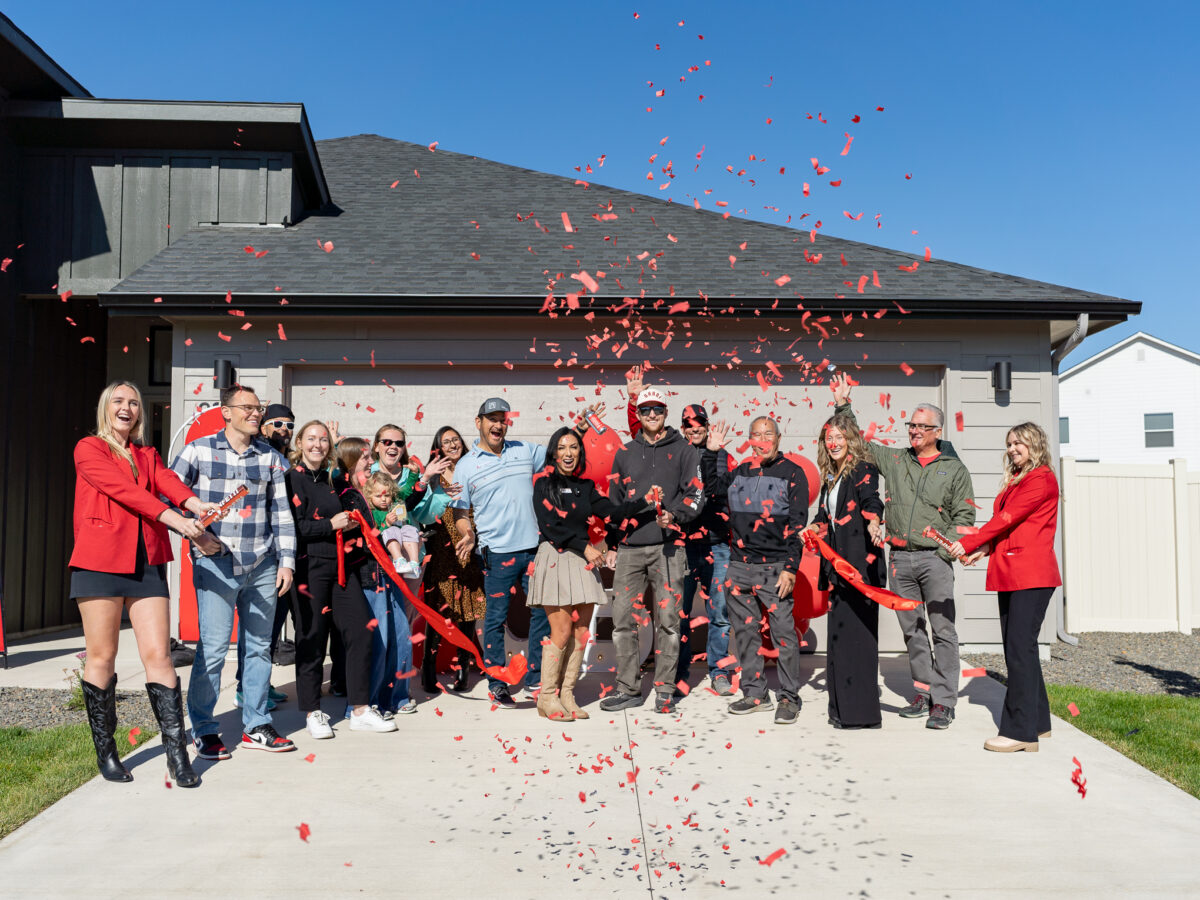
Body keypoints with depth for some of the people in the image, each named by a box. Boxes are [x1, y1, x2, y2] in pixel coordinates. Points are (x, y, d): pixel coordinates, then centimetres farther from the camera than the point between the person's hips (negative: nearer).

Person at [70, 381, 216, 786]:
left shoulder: (148, 456, 19)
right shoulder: (88, 449, 4)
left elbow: (166, 480, -2)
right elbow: (122, 489, -11)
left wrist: (195, 504, -24)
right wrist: (174, 520, -22)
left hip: (147, 563, 3)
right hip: (100, 562, -3)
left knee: (157, 655, -3)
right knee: (102, 657, 2)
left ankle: (177, 755, -3)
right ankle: (105, 752, 17)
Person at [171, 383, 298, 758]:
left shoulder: (271, 457, 9)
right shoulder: (198, 450, 1)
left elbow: (282, 512, 10)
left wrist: (286, 561, 5)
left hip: (263, 567, 4)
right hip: (215, 564, -3)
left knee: (260, 645, 10)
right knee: (213, 649, -4)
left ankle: (256, 726, 22)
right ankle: (204, 731, 12)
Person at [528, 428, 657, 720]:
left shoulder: (585, 486, 15)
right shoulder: (544, 484, 2)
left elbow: (611, 512, 3)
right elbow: (550, 526, -7)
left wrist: (644, 503, -10)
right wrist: (585, 547, -11)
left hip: (583, 562, 5)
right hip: (555, 559, -5)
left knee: (581, 632, 2)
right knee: (562, 632, -10)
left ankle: (567, 696, 11)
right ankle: (547, 697, 3)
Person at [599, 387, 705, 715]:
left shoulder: (683, 450, 7)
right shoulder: (625, 453, 16)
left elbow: (695, 493, 1)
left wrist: (674, 515, -18)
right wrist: (612, 545, 16)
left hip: (667, 546, -3)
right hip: (629, 547, 3)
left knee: (667, 619, -1)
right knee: (623, 619, 1)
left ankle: (664, 689, 10)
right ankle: (628, 689, 12)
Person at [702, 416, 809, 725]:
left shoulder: (792, 473, 1)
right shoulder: (740, 473, 13)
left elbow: (797, 524, -4)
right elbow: (712, 485, 33)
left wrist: (790, 567, -11)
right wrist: (710, 452, 19)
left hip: (775, 567, -5)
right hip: (739, 566, 5)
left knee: (783, 631, -5)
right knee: (745, 631, 9)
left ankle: (789, 698, 8)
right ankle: (755, 694, 21)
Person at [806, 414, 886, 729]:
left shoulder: (863, 470, -4)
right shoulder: (830, 477, 19)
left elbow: (871, 501, -23)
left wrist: (873, 520, -42)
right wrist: (813, 529, 12)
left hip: (860, 562, -8)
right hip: (838, 564, 8)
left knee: (857, 630, -9)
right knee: (839, 630, 9)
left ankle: (862, 711, -3)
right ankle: (843, 708, 16)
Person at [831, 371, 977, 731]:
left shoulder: (954, 469, 5)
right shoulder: (894, 459, 13)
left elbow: (964, 516, 3)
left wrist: (945, 548, -9)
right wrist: (843, 406, 10)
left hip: (935, 559, -3)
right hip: (899, 557, 4)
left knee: (942, 629, -5)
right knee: (911, 628, 9)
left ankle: (943, 701, 0)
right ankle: (923, 692, 19)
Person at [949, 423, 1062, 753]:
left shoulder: (1042, 479, -7)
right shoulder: (1015, 481, 20)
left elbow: (1008, 518, -13)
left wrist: (969, 543, -11)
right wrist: (985, 549, 0)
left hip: (1031, 574, -9)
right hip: (1010, 574, 9)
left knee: (1020, 648, -9)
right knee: (1016, 648, 11)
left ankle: (1021, 732, -5)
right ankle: (1037, 722, 22)